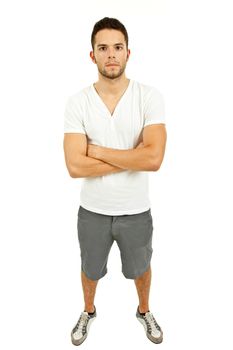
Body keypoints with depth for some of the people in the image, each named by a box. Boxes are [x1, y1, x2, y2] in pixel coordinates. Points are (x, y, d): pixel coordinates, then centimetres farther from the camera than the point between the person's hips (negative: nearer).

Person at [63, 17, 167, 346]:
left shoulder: (150, 96, -13)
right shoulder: (77, 102, -11)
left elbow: (154, 158, -24)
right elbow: (75, 167, -20)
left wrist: (97, 150, -20)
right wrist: (132, 159, -20)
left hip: (136, 211, 0)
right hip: (92, 211, 1)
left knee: (140, 268, 25)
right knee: (90, 269, 25)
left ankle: (144, 311, 57)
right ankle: (89, 311, 57)